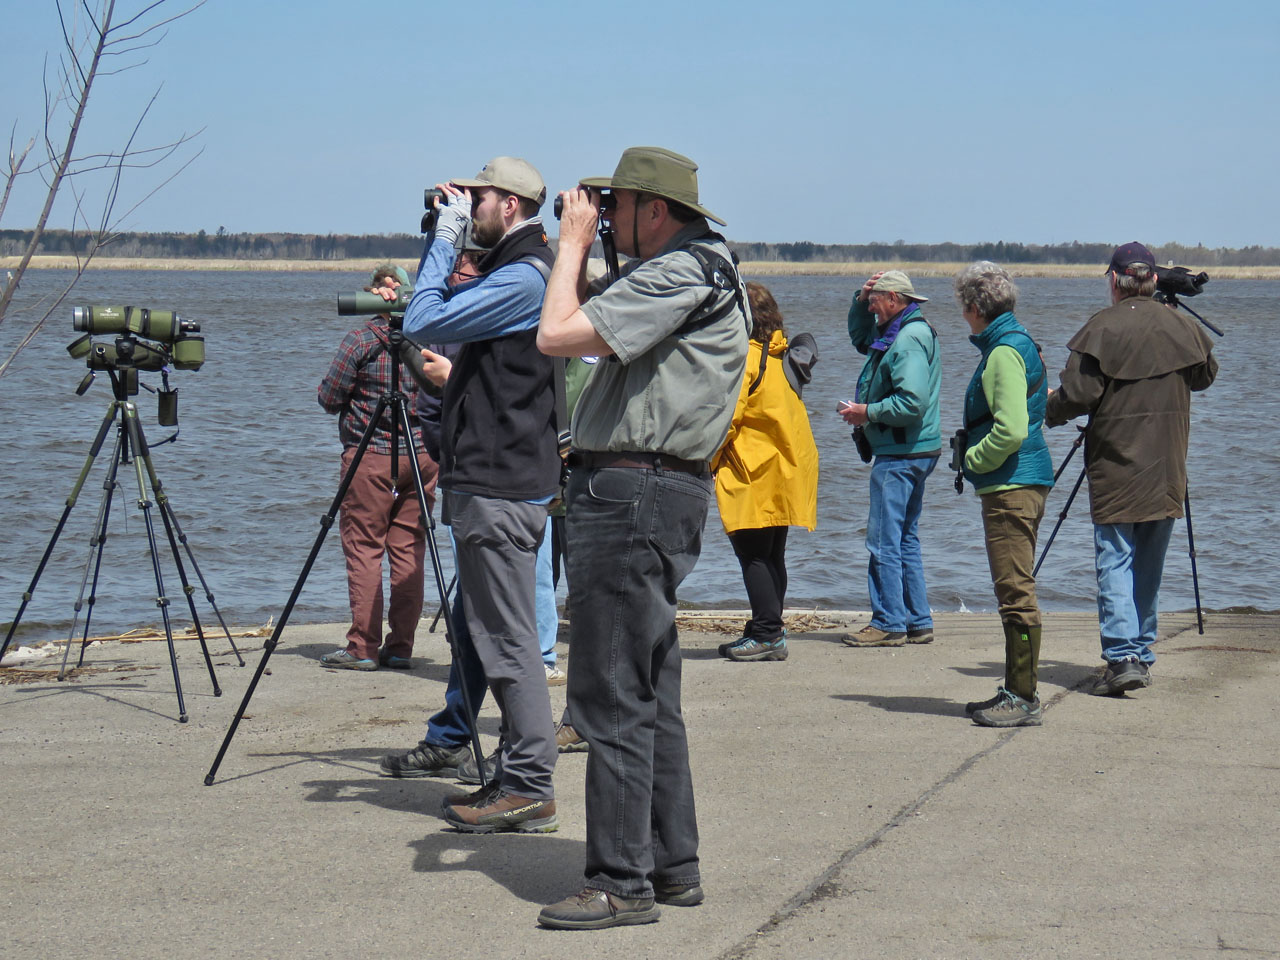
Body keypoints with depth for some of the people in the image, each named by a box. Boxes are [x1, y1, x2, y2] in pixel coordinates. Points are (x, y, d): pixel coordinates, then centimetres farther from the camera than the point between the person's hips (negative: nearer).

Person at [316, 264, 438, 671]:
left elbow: (328, 399, -4)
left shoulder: (359, 341, -8)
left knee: (363, 550, 0)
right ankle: (400, 646, 8)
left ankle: (363, 648, -2)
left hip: (369, 457, -4)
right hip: (421, 456, 4)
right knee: (408, 552, 7)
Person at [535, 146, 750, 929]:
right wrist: (582, 253, 16)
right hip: (660, 492, 11)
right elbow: (591, 332, 24)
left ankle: (622, 884, -4)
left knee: (612, 697, -8)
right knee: (651, 694, 15)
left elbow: (557, 336, -20)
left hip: (633, 494, -11)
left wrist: (573, 243, -8)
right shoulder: (697, 270, 18)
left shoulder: (679, 275, -15)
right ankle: (673, 864, 21)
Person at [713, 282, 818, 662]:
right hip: (787, 469, 9)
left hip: (755, 473, -9)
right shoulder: (781, 353, 13)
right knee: (772, 555, 12)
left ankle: (767, 634, -9)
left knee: (751, 553, -6)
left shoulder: (744, 356, -12)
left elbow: (726, 418, -15)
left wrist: (706, 461, -5)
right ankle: (769, 633, 17)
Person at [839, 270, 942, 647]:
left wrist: (866, 412, -15)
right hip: (913, 453, 11)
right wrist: (861, 301, 16)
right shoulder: (904, 332, 15)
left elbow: (912, 403, -27)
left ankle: (888, 624, -5)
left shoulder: (909, 340, -17)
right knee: (905, 538, 14)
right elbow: (860, 338, 34)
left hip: (900, 456, -11)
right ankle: (917, 622, 18)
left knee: (884, 540, -8)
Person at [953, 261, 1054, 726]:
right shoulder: (1017, 343, 17)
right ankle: (1017, 692, 21)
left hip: (1011, 489, -11)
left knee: (1015, 593, -8)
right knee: (1014, 593, 15)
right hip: (1016, 483, 11)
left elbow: (1011, 430, -25)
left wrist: (973, 460, -10)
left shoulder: (1004, 352, -15)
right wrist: (977, 459, 16)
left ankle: (1023, 700, -5)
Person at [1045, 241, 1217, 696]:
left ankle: (1122, 656, -16)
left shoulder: (1101, 329, -12)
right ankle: (1141, 654, 21)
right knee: (1149, 565, 15)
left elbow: (1076, 396, -15)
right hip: (1168, 470, 5)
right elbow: (1205, 374, 19)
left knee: (1114, 561, -3)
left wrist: (1048, 409, 6)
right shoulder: (1180, 326, 3)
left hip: (1116, 469, -5)